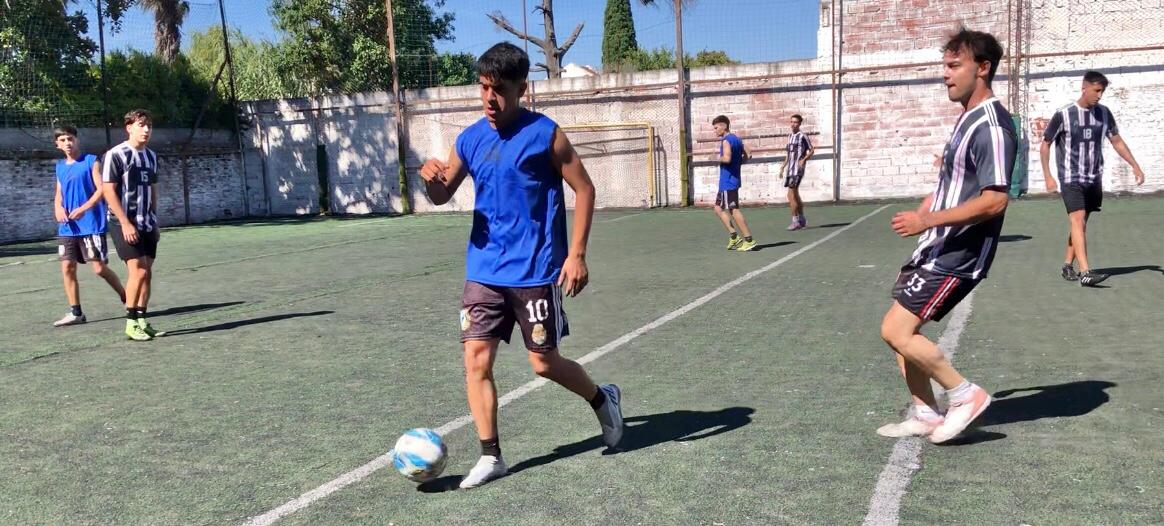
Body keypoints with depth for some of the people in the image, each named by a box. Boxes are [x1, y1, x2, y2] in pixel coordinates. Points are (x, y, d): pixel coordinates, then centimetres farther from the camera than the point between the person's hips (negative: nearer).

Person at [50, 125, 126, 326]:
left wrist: (83, 208, -22)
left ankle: (126, 298, 14)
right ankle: (75, 312, 10)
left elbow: (101, 189, -10)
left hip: (91, 224, -6)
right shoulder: (60, 166, 15)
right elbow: (59, 195, 20)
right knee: (67, 268, 2)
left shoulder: (91, 161, -3)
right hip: (68, 227, 6)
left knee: (99, 268, -6)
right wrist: (58, 208, -2)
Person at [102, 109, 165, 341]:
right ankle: (131, 323, -2)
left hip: (147, 224, 7)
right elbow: (109, 191, -12)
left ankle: (142, 320, 12)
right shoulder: (115, 155, -9)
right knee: (138, 270, -12)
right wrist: (125, 223, -17)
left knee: (147, 272, 5)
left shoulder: (151, 156, 13)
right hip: (125, 224, -7)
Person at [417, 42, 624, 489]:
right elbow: (442, 197, 13)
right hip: (484, 270, 5)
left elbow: (583, 188, -5)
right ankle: (490, 456, 11)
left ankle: (603, 399, 31)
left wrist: (577, 253, -12)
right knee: (476, 359, -1)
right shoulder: (470, 139, 6)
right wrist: (432, 178, -12)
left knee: (544, 363, 2)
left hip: (535, 270, -5)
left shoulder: (544, 133, -9)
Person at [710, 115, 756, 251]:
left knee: (734, 210, -7)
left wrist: (716, 158, -10)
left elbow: (727, 158, -27)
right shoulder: (737, 139, 14)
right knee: (718, 208, 15)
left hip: (727, 182, -10)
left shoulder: (726, 140, -14)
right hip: (734, 179, 10)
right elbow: (747, 155, 17)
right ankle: (734, 236, 13)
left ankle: (749, 239, -5)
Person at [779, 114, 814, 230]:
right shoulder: (790, 136, 16)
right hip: (789, 169, 8)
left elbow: (812, 150, -6)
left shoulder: (802, 136, -7)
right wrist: (783, 166, 21)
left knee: (791, 195, -12)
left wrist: (804, 159, -20)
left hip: (797, 169, -8)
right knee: (795, 195, 14)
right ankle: (802, 220, 24)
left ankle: (795, 220, -5)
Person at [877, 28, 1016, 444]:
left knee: (896, 331, -11)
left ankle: (965, 395, 5)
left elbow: (994, 200, -25)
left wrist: (927, 220, -27)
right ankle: (924, 415, 22)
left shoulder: (991, 126, -18)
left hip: (956, 256, -10)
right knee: (901, 329, 11)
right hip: (936, 249, 10)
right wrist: (927, 210, 19)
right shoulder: (968, 119, 14)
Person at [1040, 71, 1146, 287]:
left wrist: (1135, 165, 8)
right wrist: (1048, 176, -8)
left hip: (1094, 180, 5)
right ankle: (1085, 273, -24)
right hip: (1071, 179, -5)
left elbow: (1117, 142, 15)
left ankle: (1068, 265, 22)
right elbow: (1045, 145, -3)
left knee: (1080, 223, 10)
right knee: (1078, 220, -16)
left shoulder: (1104, 113, 5)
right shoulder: (1064, 115, -9)